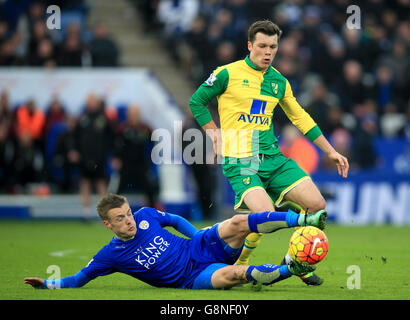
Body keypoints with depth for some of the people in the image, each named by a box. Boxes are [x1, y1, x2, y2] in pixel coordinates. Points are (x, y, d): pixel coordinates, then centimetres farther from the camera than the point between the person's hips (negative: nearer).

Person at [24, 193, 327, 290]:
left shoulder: (146, 216, 2)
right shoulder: (111, 255, -6)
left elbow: (176, 220, 20)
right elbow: (78, 279, 3)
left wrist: (203, 240, 15)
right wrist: (48, 284, -11)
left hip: (200, 249, 3)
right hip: (192, 279, -3)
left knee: (236, 224, -24)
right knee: (233, 274, -36)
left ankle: (304, 218, -25)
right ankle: (290, 269, -34)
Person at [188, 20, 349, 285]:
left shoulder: (279, 82, 12)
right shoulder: (228, 74, -4)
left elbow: (300, 117, 21)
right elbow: (196, 101, 7)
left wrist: (331, 151, 21)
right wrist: (215, 133, 3)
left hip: (273, 157, 6)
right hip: (240, 161, -6)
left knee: (317, 204, -8)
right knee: (265, 215, -26)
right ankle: (237, 266, 0)